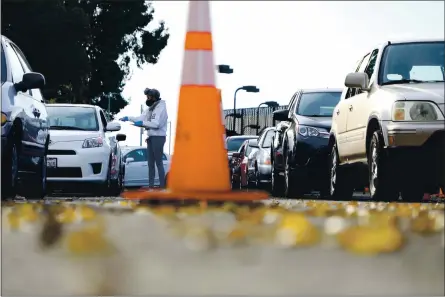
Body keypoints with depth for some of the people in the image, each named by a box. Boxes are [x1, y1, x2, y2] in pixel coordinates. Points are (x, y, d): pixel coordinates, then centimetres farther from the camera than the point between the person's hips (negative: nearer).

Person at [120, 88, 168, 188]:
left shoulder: (160, 108, -13)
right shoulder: (150, 109, 16)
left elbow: (156, 124, -22)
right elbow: (141, 118, 22)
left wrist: (142, 123, -17)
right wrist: (128, 118, 15)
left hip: (158, 137, -9)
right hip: (151, 137, 9)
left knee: (159, 163, -10)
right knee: (151, 163, 10)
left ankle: (162, 186, -9)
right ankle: (151, 185, 13)